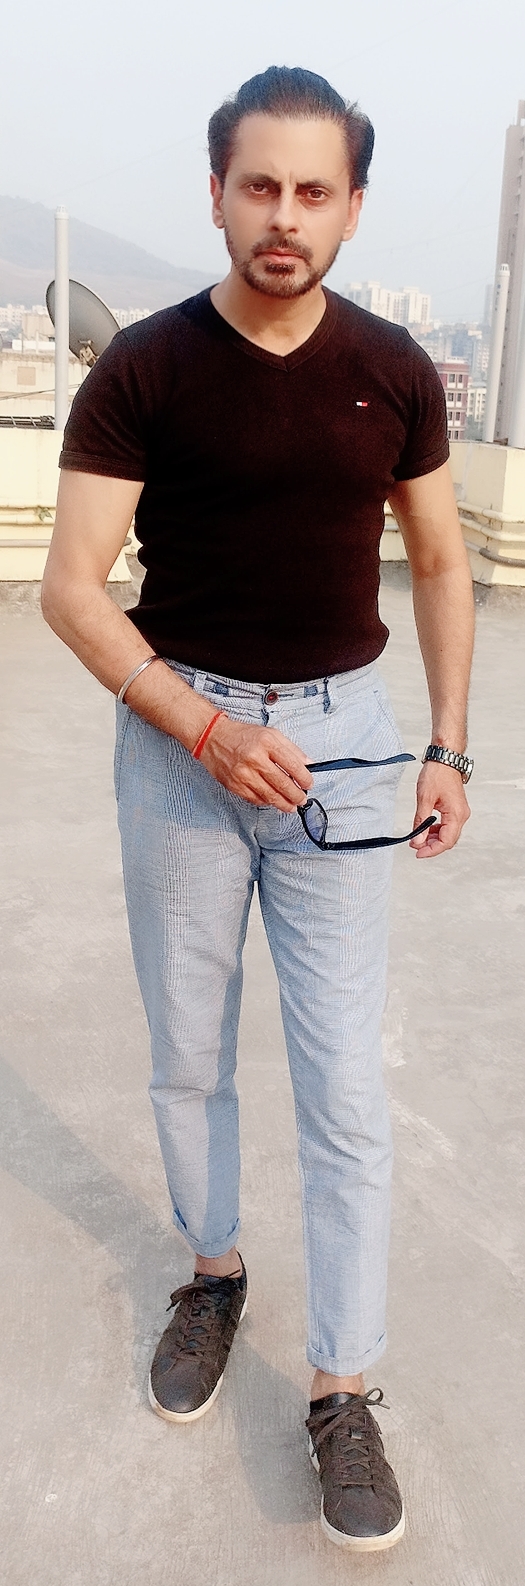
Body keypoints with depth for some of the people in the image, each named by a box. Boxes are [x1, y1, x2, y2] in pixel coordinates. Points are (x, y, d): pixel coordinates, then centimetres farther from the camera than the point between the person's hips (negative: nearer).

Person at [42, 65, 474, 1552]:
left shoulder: (394, 370, 1)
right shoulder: (141, 369, -6)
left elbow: (443, 563, 10)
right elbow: (71, 584, -9)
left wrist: (448, 746, 4)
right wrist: (203, 728, -19)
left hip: (340, 732, 1)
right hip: (179, 732, 0)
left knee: (345, 1081, 0)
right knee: (188, 1053, 13)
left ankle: (343, 1389, 15)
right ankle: (213, 1271, 38)